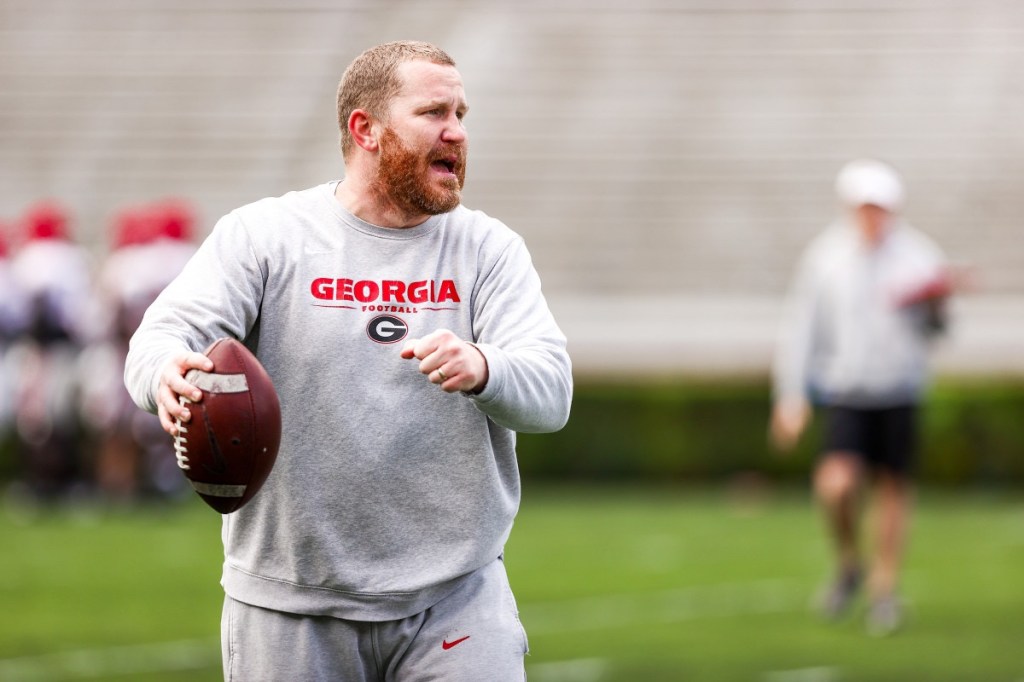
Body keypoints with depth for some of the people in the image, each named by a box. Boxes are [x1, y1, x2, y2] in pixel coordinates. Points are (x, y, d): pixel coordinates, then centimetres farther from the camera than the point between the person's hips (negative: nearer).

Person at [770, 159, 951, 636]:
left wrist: (935, 310, -18)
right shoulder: (824, 256, -2)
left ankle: (885, 590, 22)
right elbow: (799, 328, 2)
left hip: (899, 394, 1)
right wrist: (791, 398, 0)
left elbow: (933, 333, 5)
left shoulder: (917, 256, -1)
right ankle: (849, 566, 9)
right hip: (844, 391, -1)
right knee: (836, 484, -17)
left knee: (893, 490, 6)